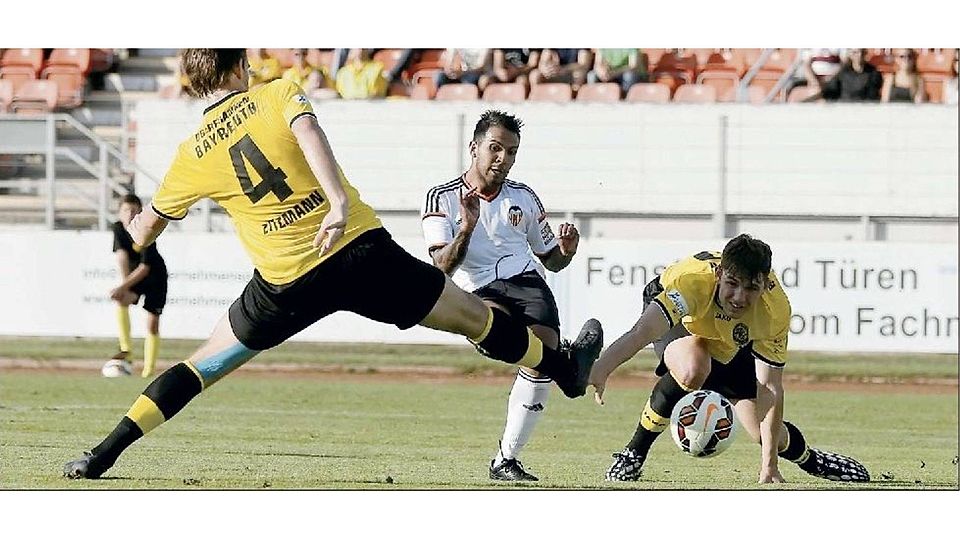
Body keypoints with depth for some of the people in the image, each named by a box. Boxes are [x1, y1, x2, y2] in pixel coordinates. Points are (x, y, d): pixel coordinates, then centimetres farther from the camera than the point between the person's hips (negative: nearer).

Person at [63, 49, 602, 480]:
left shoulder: (193, 156, 8)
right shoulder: (279, 95, 3)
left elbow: (145, 231, 18)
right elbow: (308, 133, -20)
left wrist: (139, 227, 43)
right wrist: (339, 200, -32)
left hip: (284, 283, 2)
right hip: (360, 249, -2)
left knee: (202, 366, 16)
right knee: (472, 313, 16)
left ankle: (103, 455, 7)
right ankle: (567, 367, 32)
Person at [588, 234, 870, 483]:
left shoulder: (775, 309, -33)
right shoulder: (694, 280, -44)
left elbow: (770, 389, -28)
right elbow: (641, 333, -59)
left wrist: (770, 466, -31)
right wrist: (599, 370, -78)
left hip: (732, 345, 3)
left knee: (766, 432, -3)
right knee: (693, 370, -38)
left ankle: (811, 459, 34)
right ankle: (634, 453, -18)